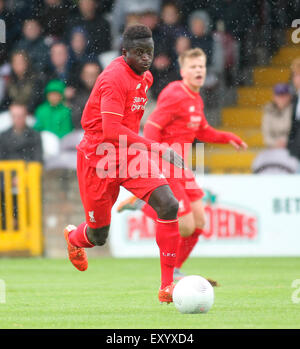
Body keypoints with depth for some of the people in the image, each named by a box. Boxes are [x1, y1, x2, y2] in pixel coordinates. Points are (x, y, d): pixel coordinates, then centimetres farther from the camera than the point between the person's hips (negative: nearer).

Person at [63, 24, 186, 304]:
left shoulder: (144, 76, 5)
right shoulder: (115, 78, -22)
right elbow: (112, 131, -31)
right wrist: (157, 149, -34)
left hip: (129, 155, 7)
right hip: (98, 158, -7)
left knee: (168, 205, -17)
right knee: (99, 237, 6)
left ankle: (167, 286, -14)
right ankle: (74, 237, 47)